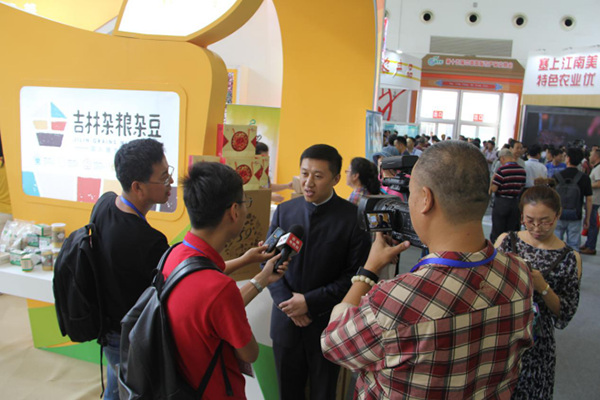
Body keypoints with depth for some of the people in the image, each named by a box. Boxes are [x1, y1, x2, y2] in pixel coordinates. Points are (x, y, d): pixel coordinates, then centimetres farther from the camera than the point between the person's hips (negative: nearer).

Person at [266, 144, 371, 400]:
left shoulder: (353, 217, -13)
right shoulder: (284, 211, -1)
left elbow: (355, 275, -13)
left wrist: (310, 302, -17)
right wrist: (287, 303, -11)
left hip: (327, 323, -3)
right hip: (286, 320, 3)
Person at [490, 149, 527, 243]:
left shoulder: (502, 170, -17)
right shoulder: (522, 170, 2)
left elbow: (493, 189, -17)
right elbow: (522, 187, 9)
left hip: (501, 203, -5)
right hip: (515, 203, 5)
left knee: (497, 232, 5)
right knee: (512, 233, 13)